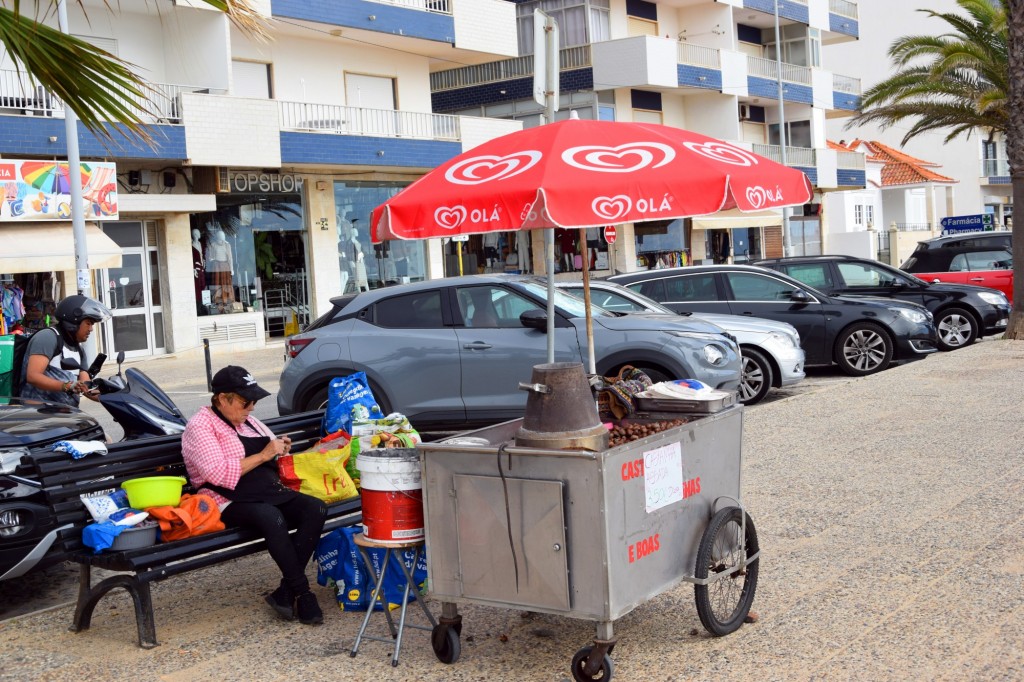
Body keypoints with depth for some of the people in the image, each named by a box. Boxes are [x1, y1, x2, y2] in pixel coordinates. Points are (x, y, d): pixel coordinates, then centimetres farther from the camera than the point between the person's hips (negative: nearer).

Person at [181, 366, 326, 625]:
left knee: (316, 509, -20)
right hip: (230, 502, -8)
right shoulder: (199, 427, -3)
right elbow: (218, 473, -19)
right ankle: (302, 593, -24)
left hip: (269, 492, 8)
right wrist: (263, 455, -14)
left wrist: (281, 450, 9)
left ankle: (285, 592, -20)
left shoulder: (247, 420, 20)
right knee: (273, 518, -37)